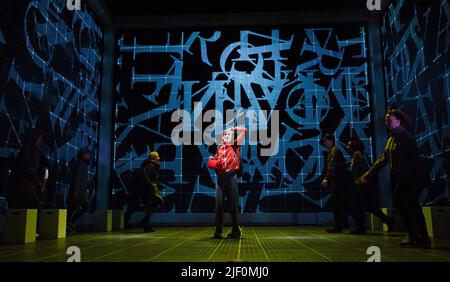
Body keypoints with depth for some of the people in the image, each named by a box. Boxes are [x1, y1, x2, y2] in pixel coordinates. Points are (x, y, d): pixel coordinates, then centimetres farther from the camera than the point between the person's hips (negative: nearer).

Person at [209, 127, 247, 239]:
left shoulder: (235, 145, 9)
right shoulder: (220, 148, 18)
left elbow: (244, 131, 4)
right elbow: (215, 162, 21)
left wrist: (233, 129, 14)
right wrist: (212, 159, 0)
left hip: (231, 177, -3)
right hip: (220, 177, 3)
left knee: (233, 204, 0)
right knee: (219, 204, 2)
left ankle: (236, 231, 7)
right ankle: (218, 231, 6)